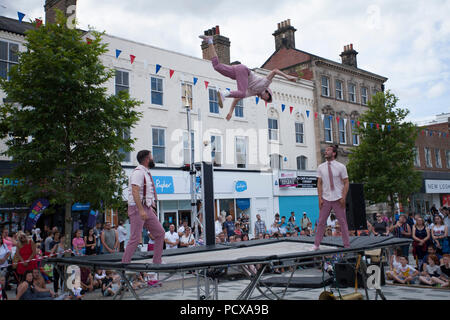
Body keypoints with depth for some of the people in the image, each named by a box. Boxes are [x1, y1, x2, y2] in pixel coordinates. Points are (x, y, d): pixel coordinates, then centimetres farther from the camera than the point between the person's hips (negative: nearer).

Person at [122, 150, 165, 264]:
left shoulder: (146, 173, 17)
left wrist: (151, 207, 22)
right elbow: (135, 192, -24)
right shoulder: (138, 172, -14)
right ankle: (124, 264, 1)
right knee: (135, 239, -9)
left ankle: (157, 262, 16)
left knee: (160, 233, 9)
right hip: (137, 209, -10)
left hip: (147, 209, 10)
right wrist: (141, 210, -30)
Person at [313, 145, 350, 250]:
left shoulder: (341, 167, -1)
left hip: (338, 199, -1)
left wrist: (343, 198, -11)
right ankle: (316, 245, 7)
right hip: (325, 199, 2)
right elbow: (319, 183, 6)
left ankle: (347, 245, 12)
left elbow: (346, 183, 0)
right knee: (321, 222, 1)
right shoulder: (321, 167, 5)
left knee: (343, 222, 3)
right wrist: (320, 198, -3)